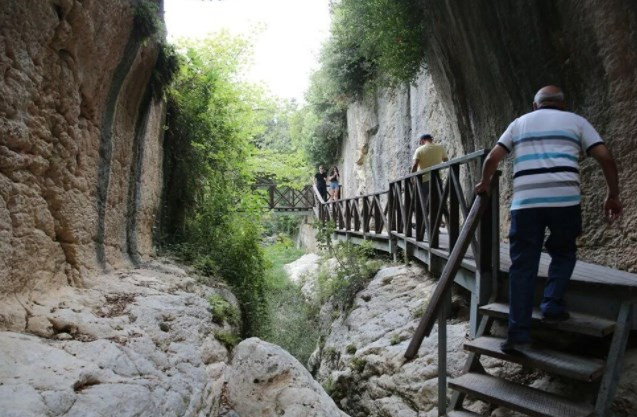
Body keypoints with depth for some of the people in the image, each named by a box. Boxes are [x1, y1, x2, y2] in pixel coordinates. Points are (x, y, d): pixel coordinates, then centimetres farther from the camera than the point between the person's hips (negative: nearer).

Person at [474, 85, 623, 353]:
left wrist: (484, 185, 27)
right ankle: (552, 305, 9)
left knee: (523, 265, 3)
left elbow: (493, 158, 13)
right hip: (565, 199, 0)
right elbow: (605, 158, 9)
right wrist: (613, 195, 17)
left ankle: (518, 332, 1)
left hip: (525, 201, 1)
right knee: (563, 253, 24)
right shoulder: (576, 121, 18)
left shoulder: (519, 123, 21)